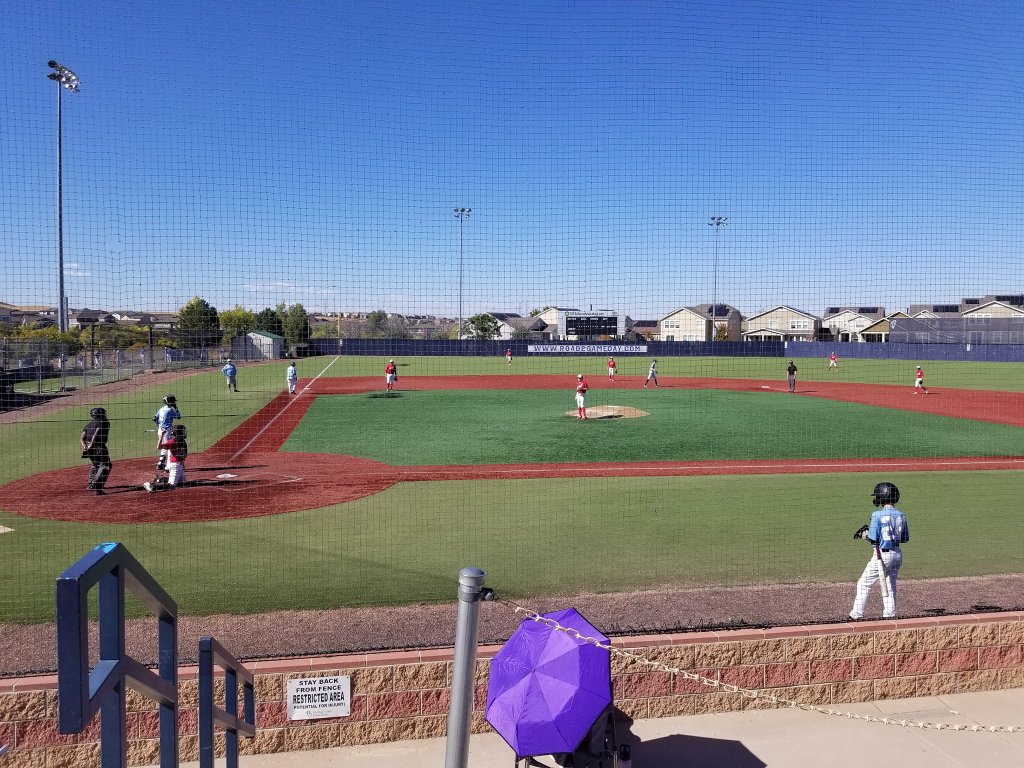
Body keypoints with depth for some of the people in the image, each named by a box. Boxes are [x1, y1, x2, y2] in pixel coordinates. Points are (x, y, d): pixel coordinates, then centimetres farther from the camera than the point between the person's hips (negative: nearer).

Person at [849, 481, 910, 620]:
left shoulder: (877, 515, -14)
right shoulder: (901, 515, 4)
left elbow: (873, 539, -15)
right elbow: (905, 538, 10)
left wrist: (864, 534, 4)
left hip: (882, 554, -6)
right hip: (897, 554, 6)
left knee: (864, 583, 3)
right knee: (890, 585, 18)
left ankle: (857, 614, 3)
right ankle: (890, 614, 18)